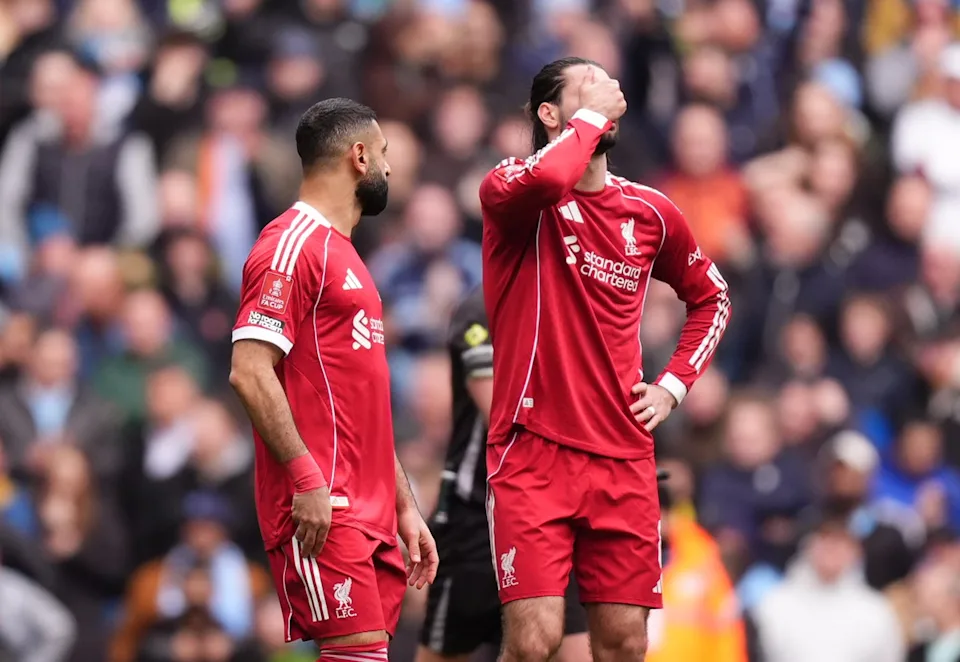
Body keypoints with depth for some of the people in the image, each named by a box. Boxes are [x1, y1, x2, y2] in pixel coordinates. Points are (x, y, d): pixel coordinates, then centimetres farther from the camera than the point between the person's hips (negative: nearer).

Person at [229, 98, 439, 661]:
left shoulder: (343, 254, 23)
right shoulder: (293, 245, -8)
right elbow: (250, 373, -18)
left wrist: (405, 506, 22)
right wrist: (307, 478, -22)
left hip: (371, 512, 10)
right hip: (323, 509, -10)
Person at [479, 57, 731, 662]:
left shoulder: (651, 213, 10)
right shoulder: (515, 194, -4)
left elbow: (711, 297, 27)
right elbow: (544, 180, -30)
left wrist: (674, 384, 12)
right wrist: (591, 116, -13)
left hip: (624, 458, 4)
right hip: (533, 453, -4)